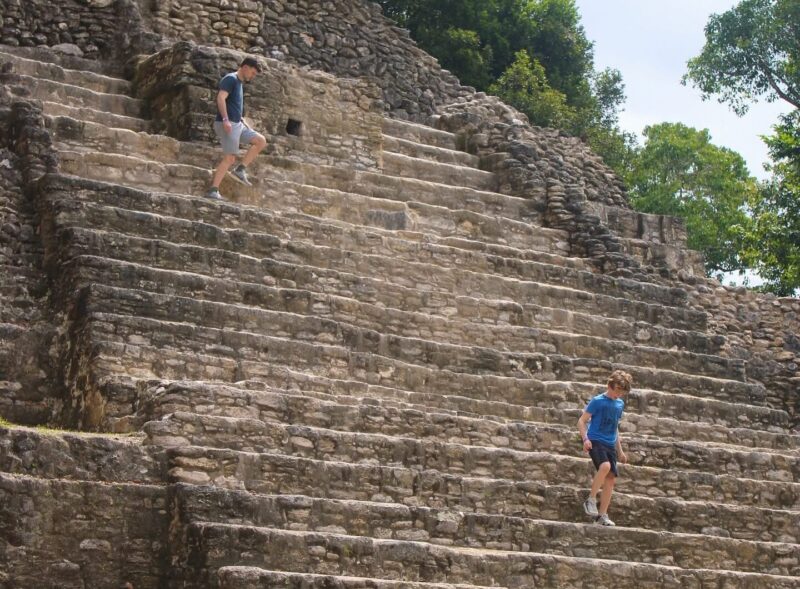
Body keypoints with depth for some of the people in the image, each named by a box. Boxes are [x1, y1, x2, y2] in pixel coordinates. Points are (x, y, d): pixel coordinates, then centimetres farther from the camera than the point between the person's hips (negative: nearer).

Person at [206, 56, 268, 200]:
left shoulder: (240, 83, 22)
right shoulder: (230, 79, -6)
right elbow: (221, 98, -20)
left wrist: (245, 125, 24)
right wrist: (225, 119, -29)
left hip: (237, 124, 9)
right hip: (227, 124, -9)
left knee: (261, 141, 6)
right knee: (230, 158, -13)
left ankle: (240, 169, 0)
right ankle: (213, 190, -14)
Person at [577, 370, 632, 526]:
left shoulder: (620, 404, 14)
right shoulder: (597, 401, -6)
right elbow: (582, 421, -5)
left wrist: (620, 451, 24)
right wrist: (585, 439, -21)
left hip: (610, 444, 7)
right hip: (595, 441, -7)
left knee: (611, 478, -1)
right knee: (605, 466, -31)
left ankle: (602, 516, 5)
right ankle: (591, 500, -17)